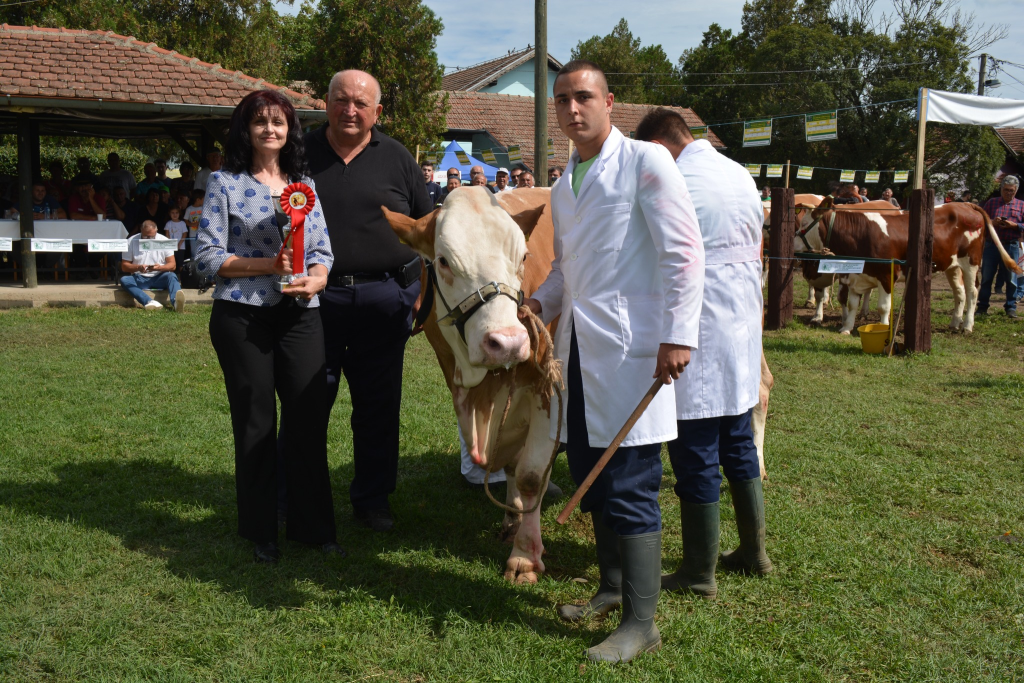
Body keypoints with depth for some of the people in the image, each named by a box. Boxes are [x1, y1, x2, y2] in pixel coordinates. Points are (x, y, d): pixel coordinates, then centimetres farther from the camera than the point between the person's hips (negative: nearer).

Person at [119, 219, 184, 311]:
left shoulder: (164, 241, 2)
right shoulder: (131, 241, 2)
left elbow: (172, 265, -1)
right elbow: (124, 266, 1)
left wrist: (160, 267, -23)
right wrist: (138, 267, -19)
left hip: (159, 278, -1)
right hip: (139, 279, 1)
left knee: (171, 276, -31)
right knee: (124, 280, -29)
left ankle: (176, 302, -64)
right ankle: (150, 302, -54)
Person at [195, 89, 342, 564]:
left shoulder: (304, 184, 13)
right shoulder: (225, 183, 1)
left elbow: (323, 250, 11)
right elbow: (206, 255, -4)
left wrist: (315, 278, -10)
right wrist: (265, 265, -15)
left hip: (300, 315, 3)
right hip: (242, 316, -3)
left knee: (309, 417, 0)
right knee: (256, 423, 3)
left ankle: (312, 525, 13)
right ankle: (261, 532, 17)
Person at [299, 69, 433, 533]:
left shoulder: (397, 159, 8)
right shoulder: (302, 153, 6)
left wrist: (422, 288, 4)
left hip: (385, 299, 1)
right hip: (315, 297, -1)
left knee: (379, 406, 8)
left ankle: (372, 499, 22)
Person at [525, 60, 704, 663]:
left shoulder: (645, 162, -5)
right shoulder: (563, 187, 18)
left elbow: (685, 252, -10)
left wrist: (678, 336, -17)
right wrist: (539, 303, 9)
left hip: (629, 352, -7)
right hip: (578, 351, 8)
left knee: (630, 487, -5)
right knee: (593, 478, 14)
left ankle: (642, 623, 5)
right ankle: (613, 588, 31)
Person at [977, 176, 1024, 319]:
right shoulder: (991, 203, 12)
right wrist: (992, 222, -10)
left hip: (1011, 246, -1)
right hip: (990, 244, 1)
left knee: (1011, 279, 1)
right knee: (986, 277, 4)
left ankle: (1011, 308, 9)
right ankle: (982, 307, 11)